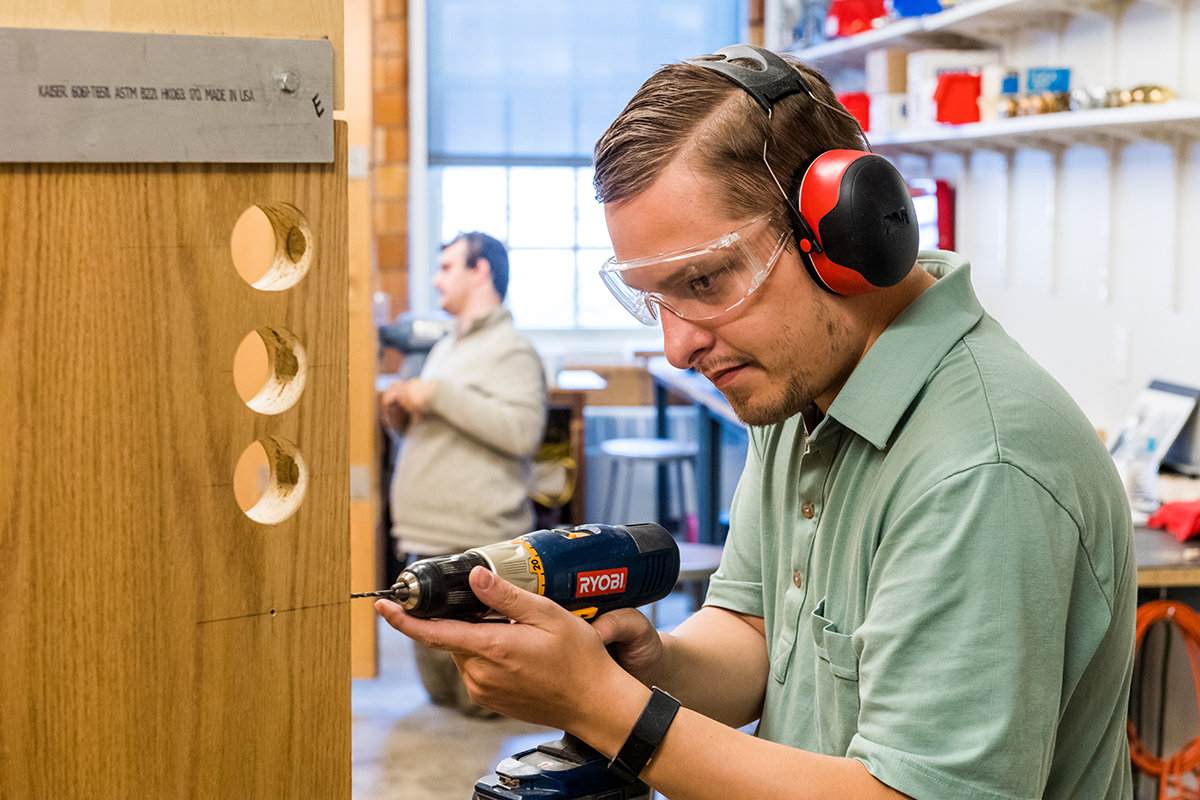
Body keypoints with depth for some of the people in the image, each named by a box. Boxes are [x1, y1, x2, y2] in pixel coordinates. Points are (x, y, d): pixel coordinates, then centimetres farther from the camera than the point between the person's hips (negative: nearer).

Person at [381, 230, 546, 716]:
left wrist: (439, 395, -22)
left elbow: (522, 430, -25)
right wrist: (401, 416, 7)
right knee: (442, 692, 12)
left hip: (476, 544, -9)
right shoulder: (446, 348, 20)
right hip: (429, 541, 10)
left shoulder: (511, 350, -9)